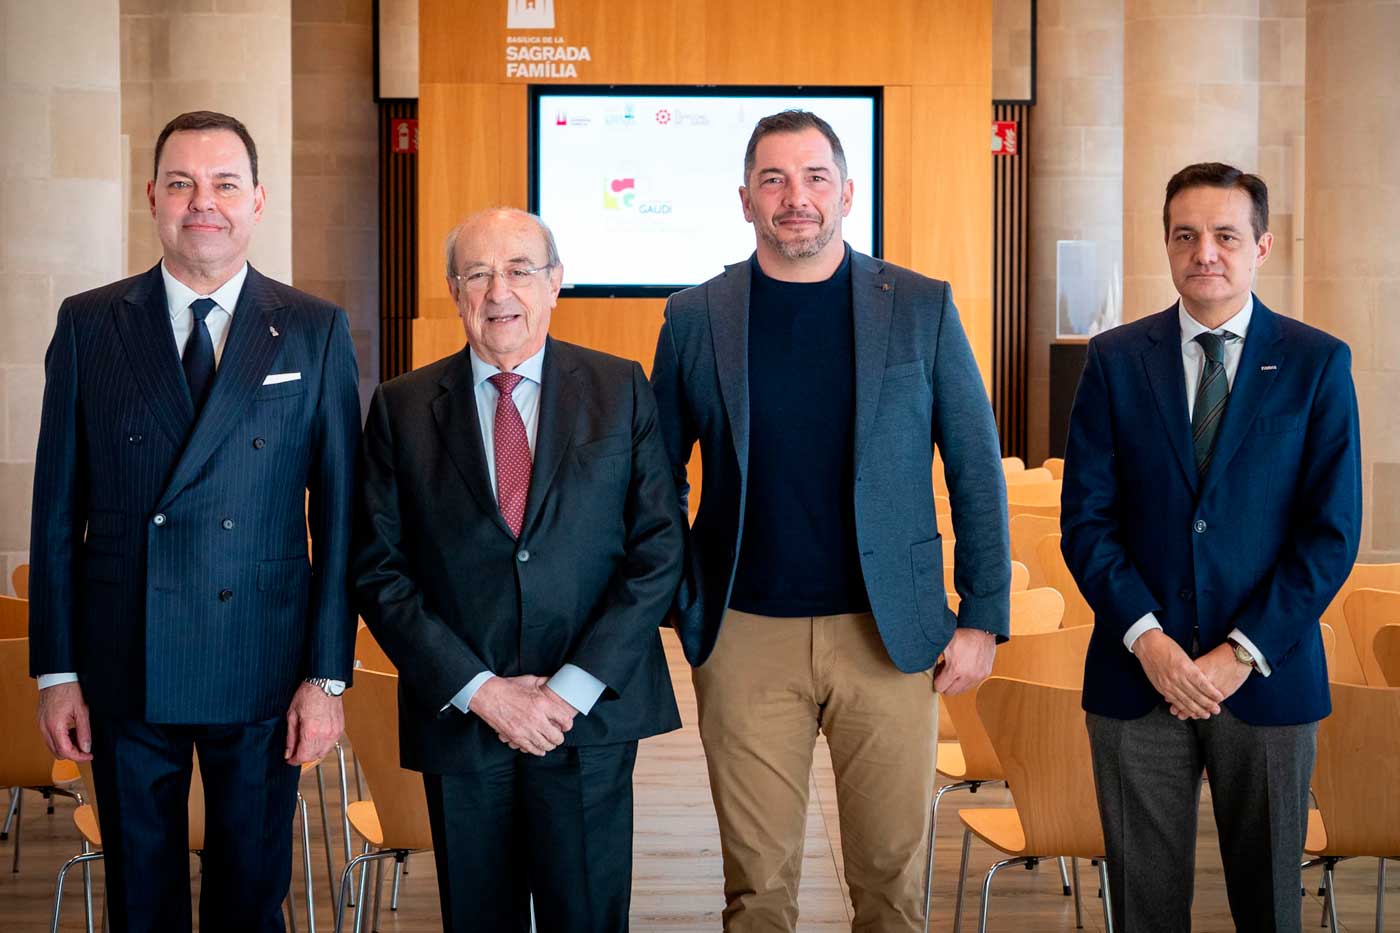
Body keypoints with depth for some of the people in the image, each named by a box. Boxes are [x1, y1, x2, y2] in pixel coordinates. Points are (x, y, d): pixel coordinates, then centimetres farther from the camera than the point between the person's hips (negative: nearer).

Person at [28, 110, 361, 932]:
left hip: (263, 671, -1)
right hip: (125, 670, 1)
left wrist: (328, 676, -4)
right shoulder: (89, 325, 2)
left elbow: (340, 516, -1)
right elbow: (58, 510, 3)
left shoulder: (316, 332, 0)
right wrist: (56, 672, 0)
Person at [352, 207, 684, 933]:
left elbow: (659, 551, -2)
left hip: (591, 711, 0)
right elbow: (379, 571, -1)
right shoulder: (403, 408, 3)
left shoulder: (620, 390, 2)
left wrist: (574, 688, -10)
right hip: (459, 715, 1)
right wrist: (479, 689, -10)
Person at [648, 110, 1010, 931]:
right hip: (745, 638, 0)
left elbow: (977, 470, 2)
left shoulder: (922, 308, 1)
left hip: (890, 634, 0)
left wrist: (983, 617, -2)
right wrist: (668, 608, 2)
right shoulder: (696, 317, 3)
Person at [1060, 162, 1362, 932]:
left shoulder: (1317, 363, 0)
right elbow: (1085, 521, 0)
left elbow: (1332, 531, -4)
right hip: (1136, 672, 1)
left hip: (1267, 673, 0)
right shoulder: (1115, 360, 3)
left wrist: (1242, 654, -11)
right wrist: (1148, 640, -12)